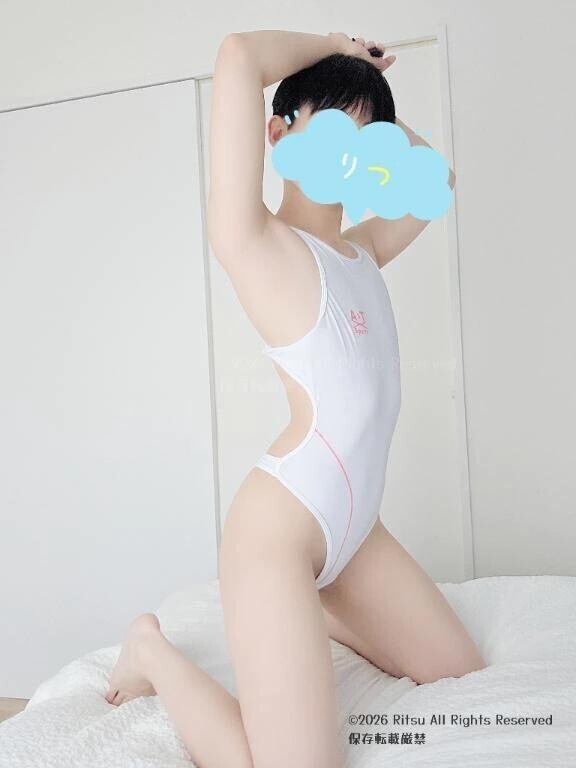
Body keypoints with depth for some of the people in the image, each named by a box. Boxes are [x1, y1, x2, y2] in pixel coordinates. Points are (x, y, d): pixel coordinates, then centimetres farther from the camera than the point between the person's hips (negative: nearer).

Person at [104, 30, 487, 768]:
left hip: (353, 527, 9)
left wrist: (374, 116, 16)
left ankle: (312, 616, 32)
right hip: (278, 525, -8)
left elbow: (437, 182, 30)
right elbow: (239, 54, -22)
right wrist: (332, 46, -3)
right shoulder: (257, 243, -11)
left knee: (462, 676, 18)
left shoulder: (361, 248, 12)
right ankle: (154, 651, 10)